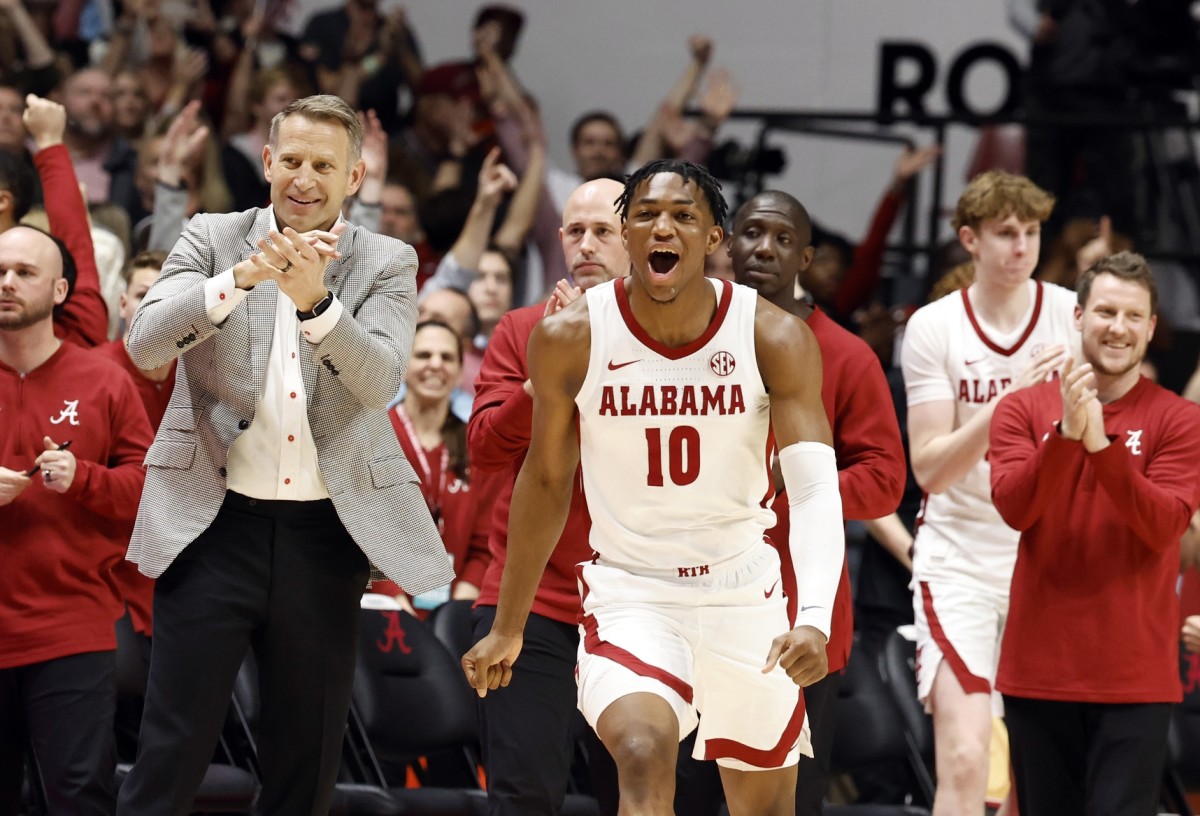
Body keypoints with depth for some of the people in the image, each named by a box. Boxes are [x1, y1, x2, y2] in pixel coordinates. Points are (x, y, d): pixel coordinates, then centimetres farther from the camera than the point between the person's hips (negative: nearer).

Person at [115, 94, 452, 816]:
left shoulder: (388, 264, 5)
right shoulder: (212, 240, 5)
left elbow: (381, 382, -10)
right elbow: (146, 344, -11)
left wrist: (315, 301, -26)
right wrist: (240, 278, -25)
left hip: (327, 532, 1)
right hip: (216, 520, -1)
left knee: (307, 758, 9)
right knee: (172, 754, -5)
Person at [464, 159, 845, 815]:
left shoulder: (775, 339, -14)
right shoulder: (570, 339, -11)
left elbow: (816, 489, -22)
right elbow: (546, 481, 4)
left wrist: (814, 618, -39)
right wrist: (508, 626, 8)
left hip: (745, 589, 2)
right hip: (630, 590, -1)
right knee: (644, 756, -29)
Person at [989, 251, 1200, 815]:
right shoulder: (1024, 409, 6)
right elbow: (1014, 508, -9)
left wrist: (1101, 444, -22)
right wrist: (1066, 433, -22)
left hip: (1134, 676, -2)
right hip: (1039, 666, 2)